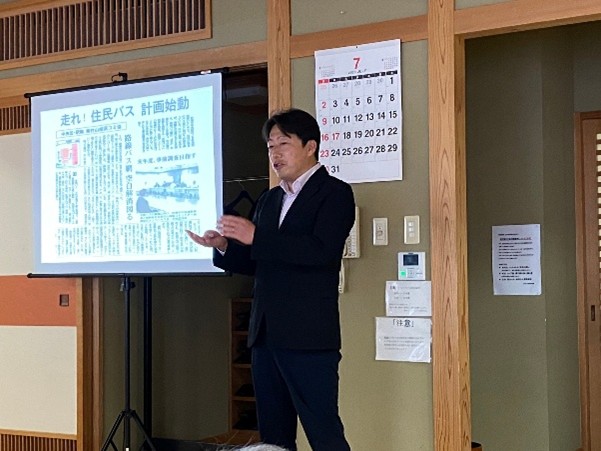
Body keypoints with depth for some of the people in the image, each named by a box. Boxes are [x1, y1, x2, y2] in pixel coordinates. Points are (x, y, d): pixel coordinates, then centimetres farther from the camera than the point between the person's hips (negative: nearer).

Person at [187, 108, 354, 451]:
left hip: (308, 336, -7)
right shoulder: (269, 200, 18)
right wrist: (224, 246, 2)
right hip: (266, 335, 8)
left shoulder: (334, 192, -3)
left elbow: (320, 250, -19)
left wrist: (256, 237, -22)